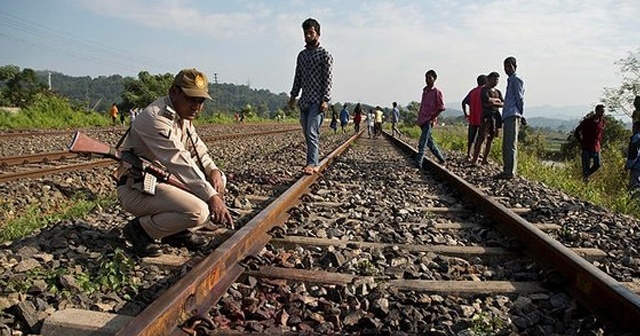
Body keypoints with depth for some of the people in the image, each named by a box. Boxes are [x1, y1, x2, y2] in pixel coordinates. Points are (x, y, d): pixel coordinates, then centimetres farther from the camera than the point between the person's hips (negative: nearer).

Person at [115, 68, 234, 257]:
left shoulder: (183, 117, 9)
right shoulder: (155, 117, -22)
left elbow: (198, 150, 12)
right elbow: (179, 161, -31)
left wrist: (213, 170, -11)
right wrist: (212, 197, -36)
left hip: (162, 180, 10)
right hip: (136, 190, -10)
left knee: (218, 179, 4)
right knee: (198, 212, -28)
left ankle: (178, 230, 10)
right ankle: (140, 228, -4)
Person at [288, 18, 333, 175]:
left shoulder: (325, 54, -3)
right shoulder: (302, 55, 16)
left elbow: (328, 78, -9)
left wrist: (325, 99, -18)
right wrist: (293, 96, 13)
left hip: (317, 100, -7)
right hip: (304, 100, 7)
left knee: (312, 132, -16)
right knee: (307, 133, 9)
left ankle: (312, 164, -15)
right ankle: (313, 161, 17)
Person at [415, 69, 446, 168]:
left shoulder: (437, 92, -6)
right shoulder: (424, 91, 16)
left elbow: (441, 108, -9)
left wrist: (433, 118, -14)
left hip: (429, 121, -8)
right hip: (422, 120, 8)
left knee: (422, 142, -14)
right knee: (429, 141, 13)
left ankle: (418, 162, -15)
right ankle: (441, 159, 25)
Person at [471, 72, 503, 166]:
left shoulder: (498, 92, 20)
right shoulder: (484, 89, 1)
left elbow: (504, 104, 10)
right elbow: (486, 99, -19)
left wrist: (493, 103, -8)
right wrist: (496, 99, -4)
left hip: (496, 116, 7)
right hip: (487, 116, -7)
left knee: (490, 140, 5)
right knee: (481, 138, -14)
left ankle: (485, 159, 10)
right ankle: (474, 160, -17)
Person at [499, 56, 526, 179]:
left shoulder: (516, 80, -5)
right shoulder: (510, 81, 23)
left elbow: (519, 99, -8)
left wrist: (520, 115, -8)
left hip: (513, 116, -10)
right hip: (507, 116, 10)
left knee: (511, 144, -12)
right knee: (506, 145, 11)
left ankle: (510, 172, -13)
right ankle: (507, 170, 16)